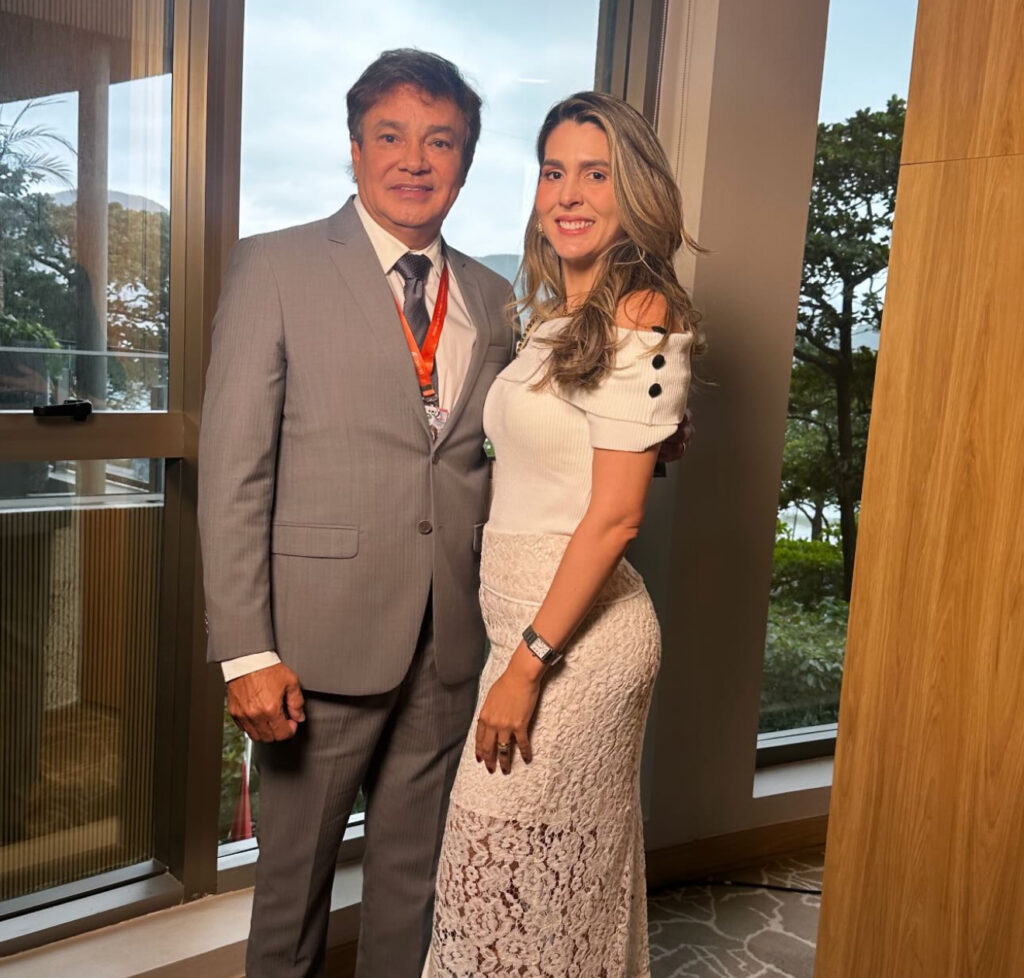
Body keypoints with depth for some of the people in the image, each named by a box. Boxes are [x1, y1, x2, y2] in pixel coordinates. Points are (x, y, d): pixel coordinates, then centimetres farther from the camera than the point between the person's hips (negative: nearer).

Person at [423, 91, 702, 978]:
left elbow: (615, 515, -19)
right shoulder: (559, 315, 12)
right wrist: (519, 650, 10)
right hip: (526, 621, 8)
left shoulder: (639, 321, -15)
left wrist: (526, 663, -17)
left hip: (574, 631, -8)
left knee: (510, 872, 5)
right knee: (568, 874, 21)